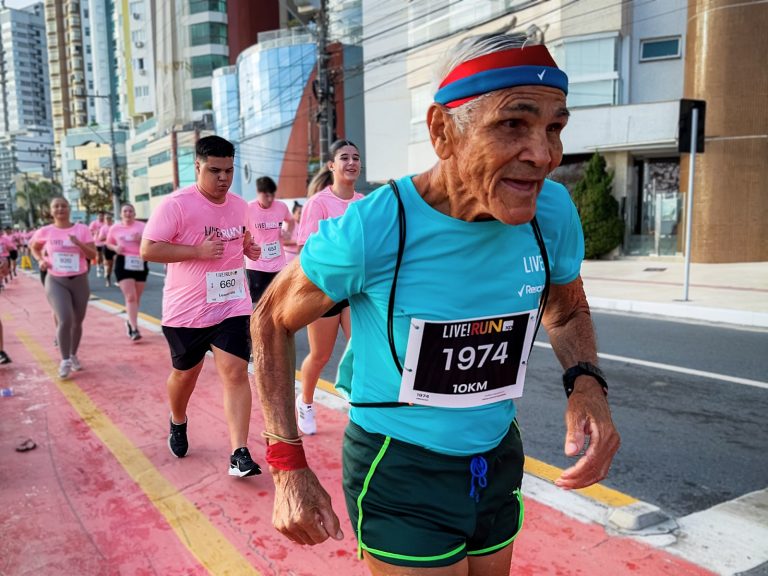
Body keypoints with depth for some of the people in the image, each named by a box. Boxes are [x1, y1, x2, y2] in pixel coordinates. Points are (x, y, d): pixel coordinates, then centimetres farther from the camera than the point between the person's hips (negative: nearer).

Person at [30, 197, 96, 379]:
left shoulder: (82, 229, -3)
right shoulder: (45, 232, -1)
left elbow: (93, 255, -7)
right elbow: (33, 246, 19)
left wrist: (78, 243, -22)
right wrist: (40, 260, 1)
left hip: (79, 280, 1)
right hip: (55, 281, -1)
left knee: (77, 322, 11)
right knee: (65, 320, -18)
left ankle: (73, 355, 32)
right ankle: (65, 361, -4)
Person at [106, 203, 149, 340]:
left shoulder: (142, 226, 3)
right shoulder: (115, 228, 6)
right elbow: (108, 243, 18)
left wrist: (142, 240, -20)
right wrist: (115, 248, -4)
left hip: (140, 263, 2)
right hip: (123, 263, -1)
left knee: (137, 298, 10)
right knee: (130, 297, -12)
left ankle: (130, 322, 32)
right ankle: (134, 329, -13)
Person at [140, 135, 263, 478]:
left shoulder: (239, 205, 5)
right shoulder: (175, 204, -14)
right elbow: (148, 250, -16)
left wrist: (249, 248, 0)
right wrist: (199, 251, -25)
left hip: (232, 306, 3)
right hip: (186, 309, -3)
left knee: (235, 373, -8)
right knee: (185, 373, 16)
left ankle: (239, 453, -5)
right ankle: (178, 422, 47)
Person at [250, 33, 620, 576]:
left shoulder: (553, 211, -12)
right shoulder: (371, 229, -25)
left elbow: (568, 311, 7)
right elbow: (272, 320, -9)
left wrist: (587, 382, -14)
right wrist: (288, 466, -13)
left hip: (499, 463, 6)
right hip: (401, 474, -5)